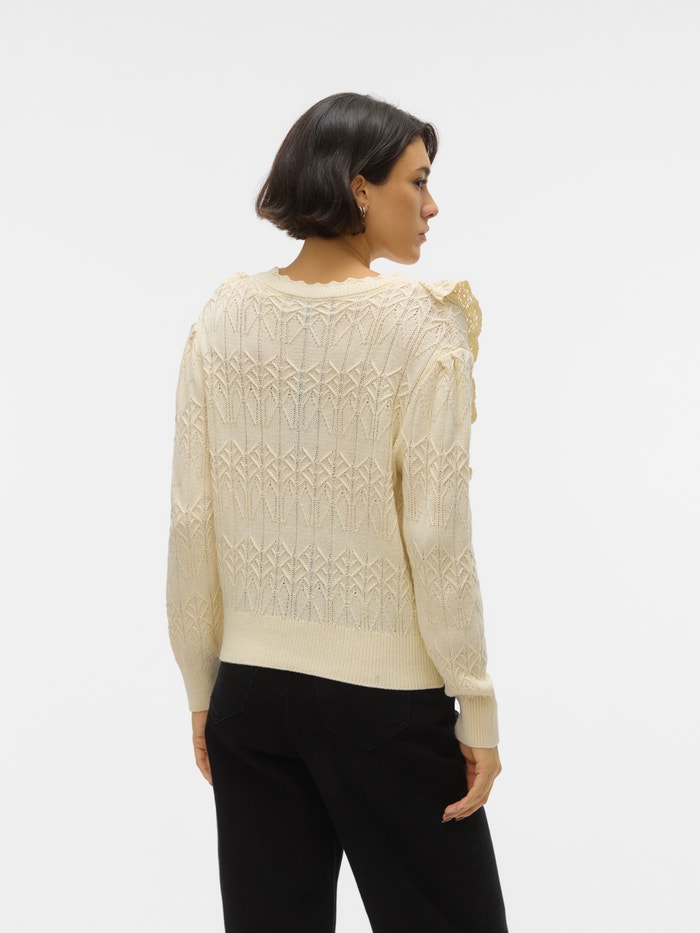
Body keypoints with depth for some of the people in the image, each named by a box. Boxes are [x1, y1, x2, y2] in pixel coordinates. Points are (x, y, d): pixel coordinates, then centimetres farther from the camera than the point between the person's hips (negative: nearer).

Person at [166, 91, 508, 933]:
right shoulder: (422, 323, -13)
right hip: (384, 700, -4)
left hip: (251, 694, 5)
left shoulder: (226, 315, -1)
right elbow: (437, 537, -15)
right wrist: (477, 711, -6)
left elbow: (192, 523, 0)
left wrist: (203, 690, 10)